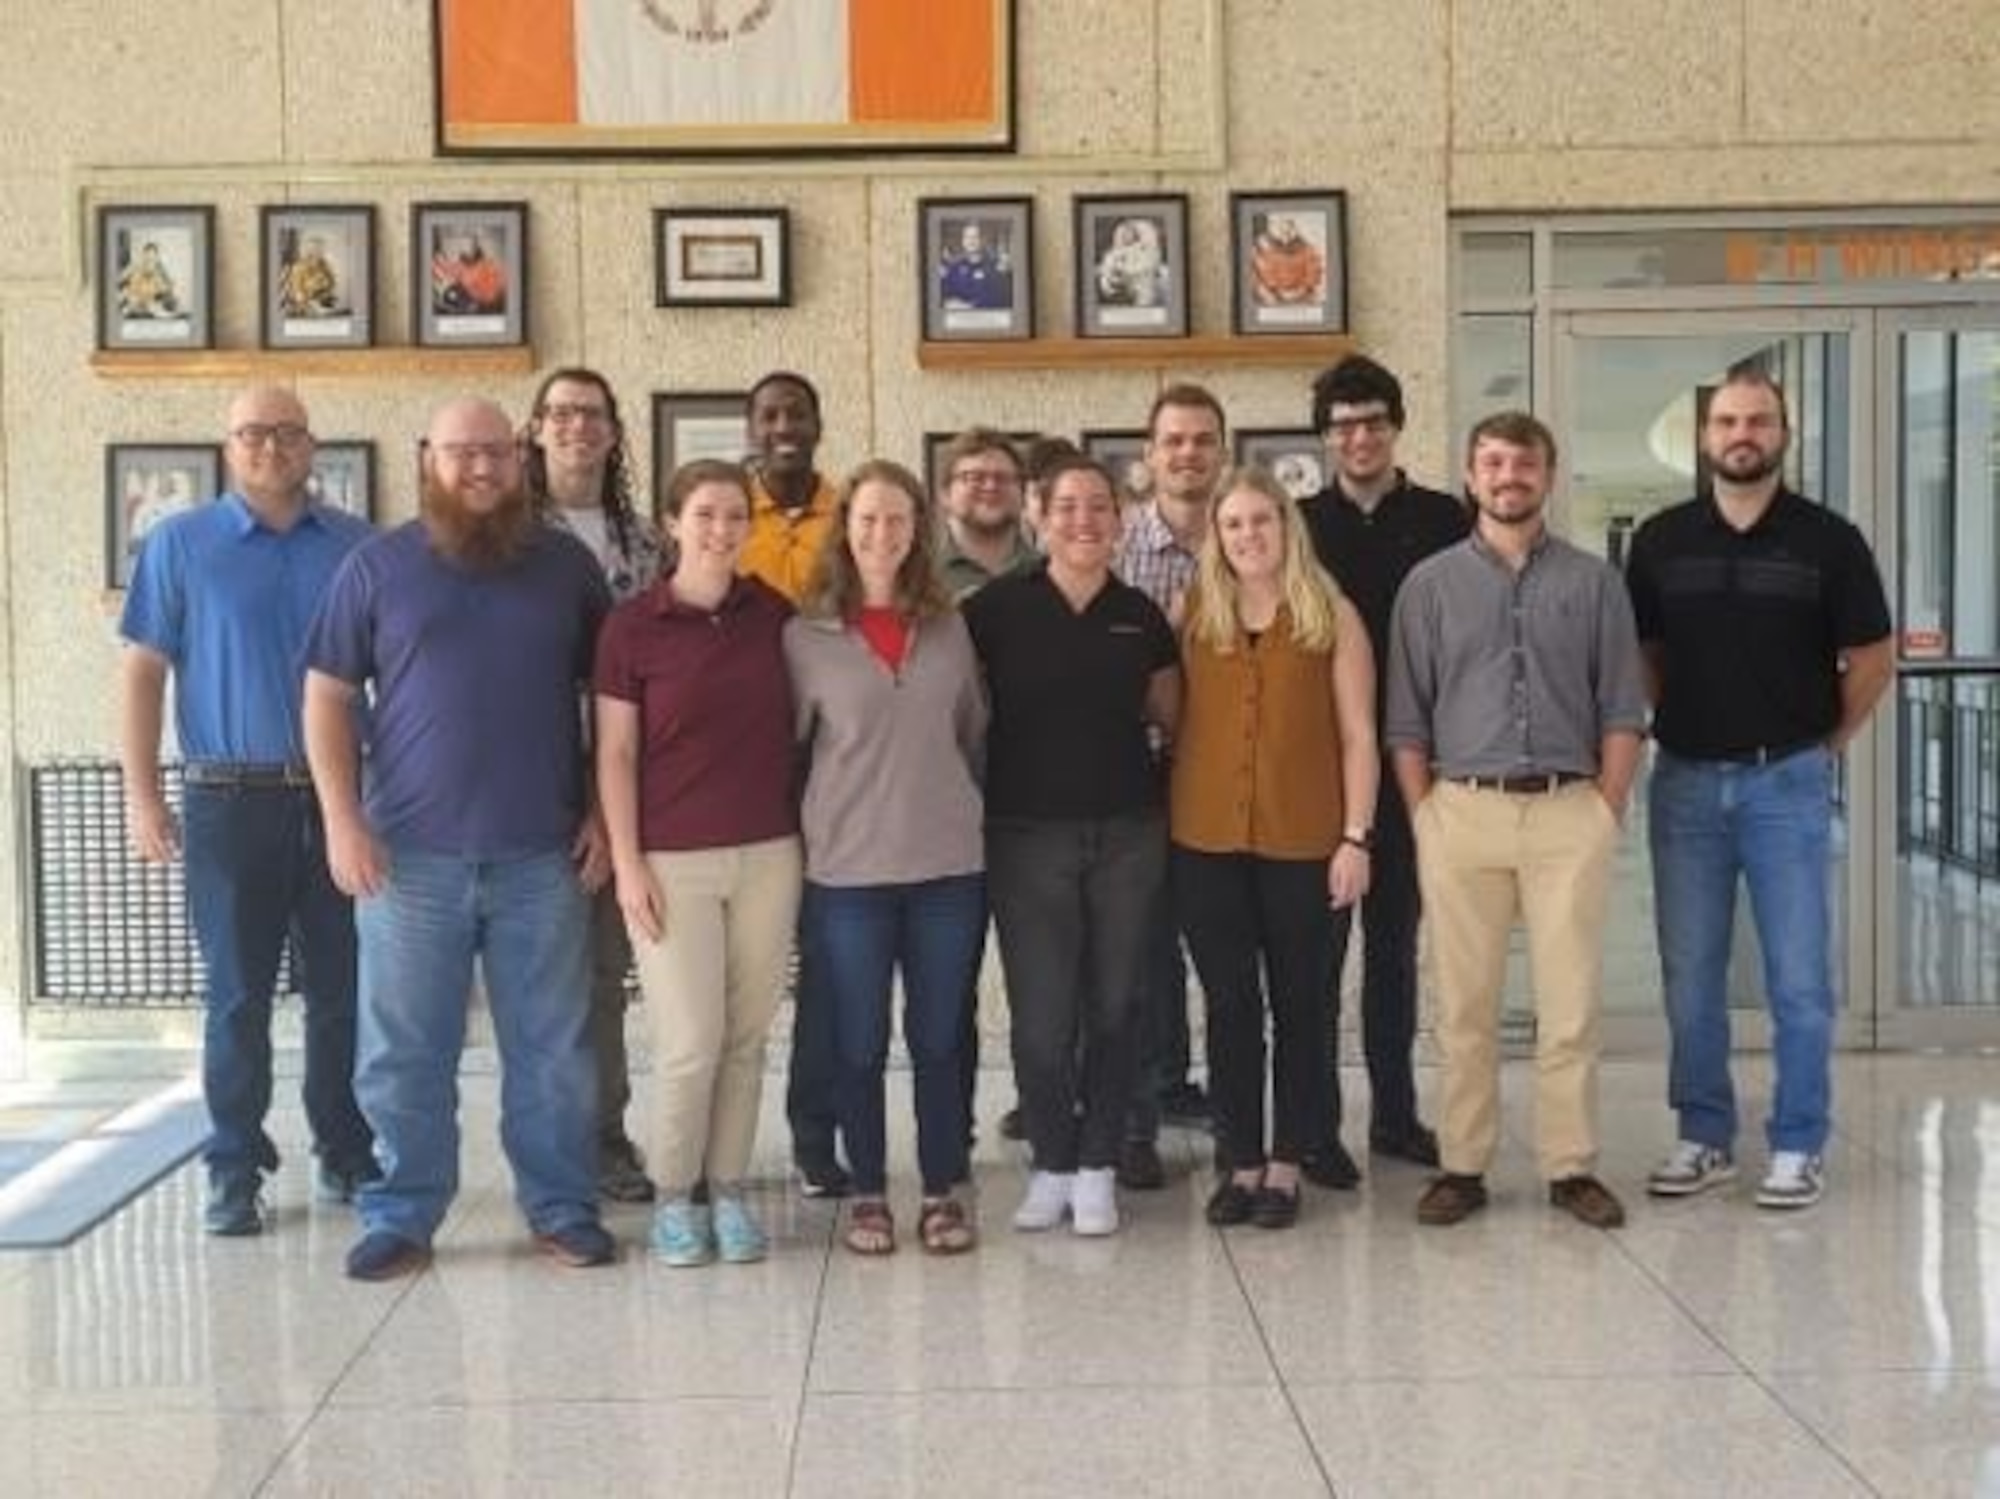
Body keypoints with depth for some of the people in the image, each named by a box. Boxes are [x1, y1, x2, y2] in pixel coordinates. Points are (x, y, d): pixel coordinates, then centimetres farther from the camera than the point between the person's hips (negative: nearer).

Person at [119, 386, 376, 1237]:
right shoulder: (180, 544, 3)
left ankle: (346, 1155, 18)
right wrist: (141, 795, -5)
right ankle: (235, 1170, 12)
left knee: (342, 991, 7)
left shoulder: (356, 546, 7)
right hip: (230, 803, -2)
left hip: (339, 799, 2)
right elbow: (143, 672, 1)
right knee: (237, 995, 4)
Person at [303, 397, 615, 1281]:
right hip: (411, 855, -1)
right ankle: (401, 1216, 18)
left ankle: (562, 1208, 18)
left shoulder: (566, 565, 7)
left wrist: (604, 813, 3)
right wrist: (342, 820, -6)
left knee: (553, 1048, 6)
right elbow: (327, 696, 3)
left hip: (543, 855, 1)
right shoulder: (377, 567, 3)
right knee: (404, 1051, 5)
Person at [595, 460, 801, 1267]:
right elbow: (614, 754, -2)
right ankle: (674, 1194, 16)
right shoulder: (632, 626, -3)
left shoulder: (774, 613, 5)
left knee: (746, 1036, 7)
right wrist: (627, 862, -7)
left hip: (768, 854, 3)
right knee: (692, 1041, -3)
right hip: (673, 860, -3)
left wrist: (809, 830, 8)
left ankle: (728, 1189, 20)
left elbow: (798, 724, 15)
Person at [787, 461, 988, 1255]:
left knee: (940, 1038, 9)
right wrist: (817, 827, 0)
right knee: (859, 1043, 7)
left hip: (950, 863, 2)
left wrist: (957, 810, 13)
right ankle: (867, 1192, 20)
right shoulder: (806, 635, -3)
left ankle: (943, 1191, 20)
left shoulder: (948, 627, 6)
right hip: (846, 869, -2)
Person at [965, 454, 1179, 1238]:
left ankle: (1097, 1168, 19)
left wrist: (1108, 707, 5)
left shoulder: (1140, 615, 6)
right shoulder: (998, 607, -3)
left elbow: (1171, 714, 18)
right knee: (1041, 1012, 1)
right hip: (1026, 833, -2)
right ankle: (1051, 1165, 17)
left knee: (1114, 1005, 7)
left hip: (1128, 830, 3)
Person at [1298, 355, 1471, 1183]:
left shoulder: (1441, 520, 3)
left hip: (1410, 759, 1)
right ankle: (1317, 1124, 10)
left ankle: (1395, 1113, 23)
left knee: (1395, 942, 12)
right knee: (1317, 945, 2)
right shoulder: (1300, 522, 2)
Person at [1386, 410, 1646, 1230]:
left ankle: (1572, 1165, 11)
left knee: (1570, 1002, 1)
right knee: (1465, 1005, 4)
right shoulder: (1429, 585, 8)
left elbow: (1622, 713, 7)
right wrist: (1425, 819, -1)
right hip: (1461, 809, 0)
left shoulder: (1594, 582, 8)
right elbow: (1407, 722, 7)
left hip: (1569, 811, 0)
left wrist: (1606, 813, -2)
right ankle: (1462, 1165, 12)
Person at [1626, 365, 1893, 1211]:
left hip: (1787, 782, -2)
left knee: (1798, 978, 1)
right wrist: (1682, 720, 6)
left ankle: (1798, 1147, 12)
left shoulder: (1827, 540, -2)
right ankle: (1704, 1138, 19)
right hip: (1685, 781, 2)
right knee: (1690, 976, 8)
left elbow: (1872, 659, 5)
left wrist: (1826, 742, 5)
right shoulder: (1661, 540, 4)